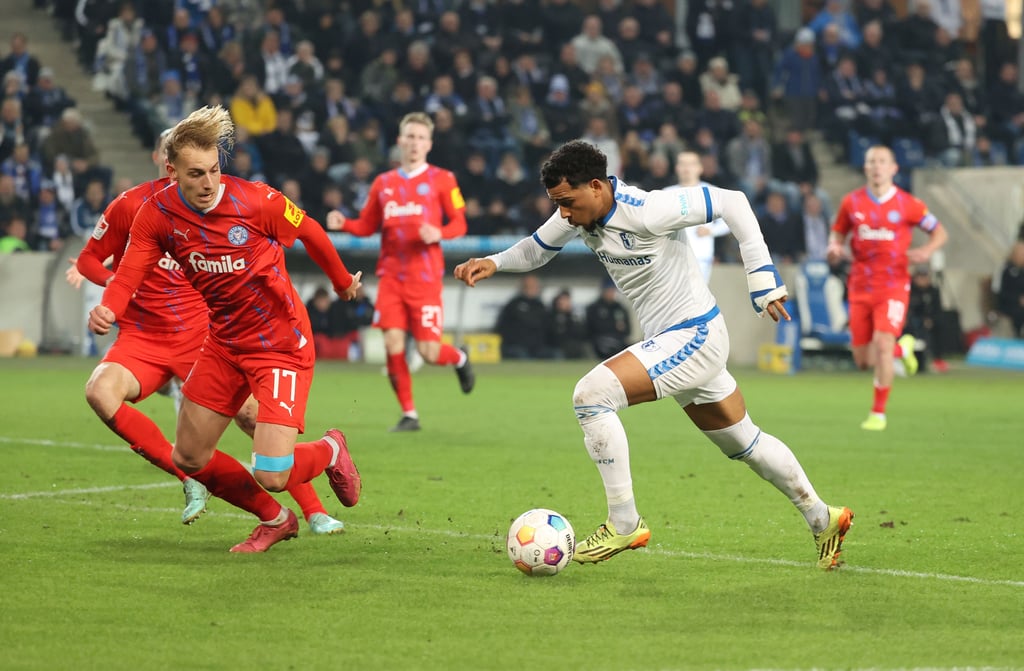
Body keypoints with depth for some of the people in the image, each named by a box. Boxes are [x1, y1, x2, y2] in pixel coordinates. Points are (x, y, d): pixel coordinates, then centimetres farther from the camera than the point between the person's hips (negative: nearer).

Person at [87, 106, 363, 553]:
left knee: (271, 476, -16)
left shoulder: (255, 201, -20)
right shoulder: (157, 215, -9)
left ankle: (329, 451, 21)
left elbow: (309, 231, -2)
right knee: (189, 458, 10)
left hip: (281, 344, -5)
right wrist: (107, 309, -38)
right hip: (224, 344, 6)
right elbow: (129, 273, -15)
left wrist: (343, 281, 13)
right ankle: (276, 520, 34)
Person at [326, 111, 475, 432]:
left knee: (429, 351, -7)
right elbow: (367, 225, 16)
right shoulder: (383, 183, 11)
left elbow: (459, 224, 1)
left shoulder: (441, 179, 1)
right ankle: (409, 414, 5)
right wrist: (343, 223, -4)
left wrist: (439, 233, -20)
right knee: (393, 343, -8)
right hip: (391, 275, 3)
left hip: (425, 276, -3)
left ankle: (460, 359, 29)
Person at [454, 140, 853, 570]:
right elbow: (536, 250, 14)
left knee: (591, 394, -22)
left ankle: (624, 524, -14)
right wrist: (493, 263, -6)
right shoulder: (581, 212, -2)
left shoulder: (644, 211, -25)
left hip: (694, 337, -9)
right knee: (743, 442, 21)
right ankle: (822, 518, 36)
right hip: (671, 341, 9)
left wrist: (763, 277, -19)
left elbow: (731, 201, -19)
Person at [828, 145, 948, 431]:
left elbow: (939, 232, 6)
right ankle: (903, 348, 38)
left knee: (882, 344, -22)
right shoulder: (851, 202, 3)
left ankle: (878, 413, -8)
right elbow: (838, 233, 16)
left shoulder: (907, 204, -3)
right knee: (863, 361, 3)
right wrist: (835, 249, -7)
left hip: (894, 285, -3)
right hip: (860, 287, 3)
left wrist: (926, 251, -15)